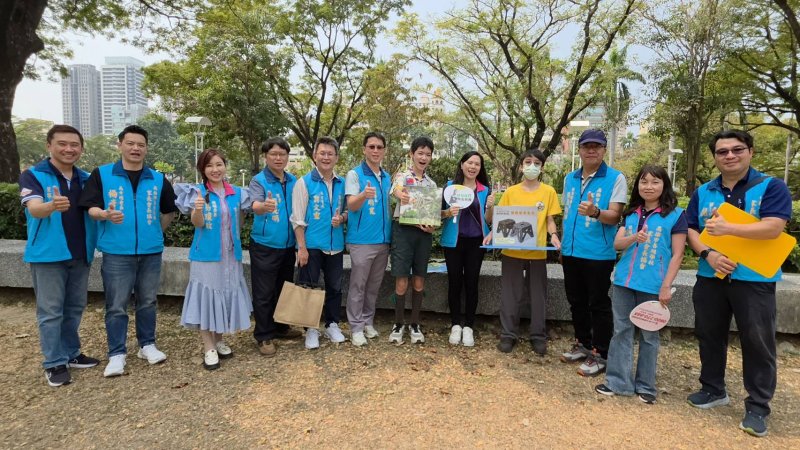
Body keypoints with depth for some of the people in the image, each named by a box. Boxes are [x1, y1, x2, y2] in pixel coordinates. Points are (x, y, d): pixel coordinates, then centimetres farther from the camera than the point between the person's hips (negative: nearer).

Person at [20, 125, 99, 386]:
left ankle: (71, 354, 27)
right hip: (48, 255, -5)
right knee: (51, 311, 1)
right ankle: (54, 364, 11)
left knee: (75, 308, 13)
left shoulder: (86, 178, 8)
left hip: (80, 254, 5)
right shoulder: (33, 175, -7)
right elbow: (34, 209, -22)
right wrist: (53, 206, -45)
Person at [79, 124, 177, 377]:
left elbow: (170, 211, 16)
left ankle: (147, 345, 27)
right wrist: (106, 215, -25)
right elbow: (91, 208, -5)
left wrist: (155, 231, 10)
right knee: (116, 305, 3)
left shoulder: (158, 179, 6)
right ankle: (117, 354, 15)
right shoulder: (101, 174, -1)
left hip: (151, 251, 3)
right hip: (116, 252, -2)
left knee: (148, 301, 13)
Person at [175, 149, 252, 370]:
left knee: (226, 296, 11)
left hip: (230, 254, 4)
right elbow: (197, 223, -17)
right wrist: (198, 209, -35)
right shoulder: (197, 192, -5)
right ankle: (208, 348, 9)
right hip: (206, 254, -4)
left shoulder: (236, 193, 6)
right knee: (206, 297, -1)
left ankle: (219, 340, 28)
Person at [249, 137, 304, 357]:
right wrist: (264, 206, -53)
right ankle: (263, 336, 15)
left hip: (288, 246, 5)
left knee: (284, 289, 18)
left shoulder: (293, 181, 4)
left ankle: (280, 327, 34)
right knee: (264, 294, 2)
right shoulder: (258, 180, -10)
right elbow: (255, 205, -29)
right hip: (264, 246, -5)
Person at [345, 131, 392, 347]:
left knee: (374, 285, 14)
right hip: (361, 240, -6)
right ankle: (356, 327, 11)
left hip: (383, 240, 6)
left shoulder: (387, 178, 12)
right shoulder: (354, 174, -6)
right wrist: (364, 195, -37)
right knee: (358, 285, 1)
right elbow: (352, 205, -19)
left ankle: (368, 322, 27)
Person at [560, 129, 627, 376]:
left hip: (599, 254, -6)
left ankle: (600, 355, 15)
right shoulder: (570, 179, 11)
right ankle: (583, 344, 31)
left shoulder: (616, 178, -7)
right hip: (571, 252, 6)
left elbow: (615, 216, -14)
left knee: (598, 305, 3)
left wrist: (595, 212, -34)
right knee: (576, 302, 15)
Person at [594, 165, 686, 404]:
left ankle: (646, 386, 21)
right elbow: (617, 244, 3)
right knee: (621, 331, 8)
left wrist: (666, 286, -12)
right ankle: (618, 381, 17)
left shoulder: (676, 215, -4)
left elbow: (677, 254, -6)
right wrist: (634, 237, -18)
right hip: (624, 282, 4)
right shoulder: (630, 213, 9)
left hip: (653, 286, -4)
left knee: (649, 335, 8)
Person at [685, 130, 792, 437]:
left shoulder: (771, 187, -4)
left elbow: (773, 228, -18)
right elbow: (690, 230, 5)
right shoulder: (703, 192, 8)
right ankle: (713, 389, 31)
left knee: (758, 342, 2)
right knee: (709, 335, 14)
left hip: (754, 280, -4)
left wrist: (727, 228, -26)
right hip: (710, 278, 4)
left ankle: (757, 407, 16)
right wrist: (708, 254, -12)